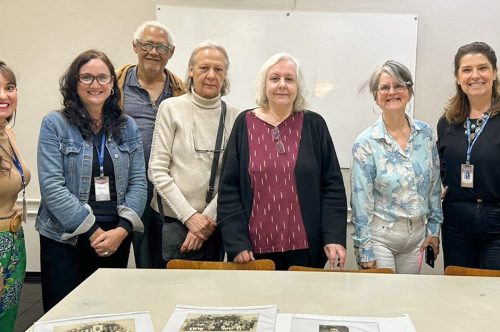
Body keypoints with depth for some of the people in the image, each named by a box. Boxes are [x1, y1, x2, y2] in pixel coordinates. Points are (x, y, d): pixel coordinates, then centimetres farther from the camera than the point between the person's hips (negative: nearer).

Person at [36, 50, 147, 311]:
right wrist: (93, 231, -14)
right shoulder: (54, 125, -3)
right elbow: (51, 186, -11)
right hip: (64, 239, -3)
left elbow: (138, 183, 3)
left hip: (117, 238, 3)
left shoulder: (128, 127, 7)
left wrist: (122, 229, -11)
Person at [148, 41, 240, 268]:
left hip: (212, 224, 2)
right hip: (169, 219, -1)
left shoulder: (234, 117, 2)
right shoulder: (171, 108, -3)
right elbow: (157, 171, -7)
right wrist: (189, 216, -12)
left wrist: (208, 217, -10)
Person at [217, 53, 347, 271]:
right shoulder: (245, 124, 3)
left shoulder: (314, 125, 3)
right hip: (255, 249, 0)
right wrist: (236, 243, -6)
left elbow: (333, 187, 2)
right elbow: (228, 189, 1)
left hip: (304, 248, 0)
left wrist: (334, 238, -8)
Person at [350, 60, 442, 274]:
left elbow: (434, 184, 9)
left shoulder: (425, 133, 1)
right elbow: (361, 201, -11)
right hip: (380, 236, -4)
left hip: (417, 234, 4)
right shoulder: (366, 143, -12)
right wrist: (365, 251, -11)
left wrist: (434, 228, 8)